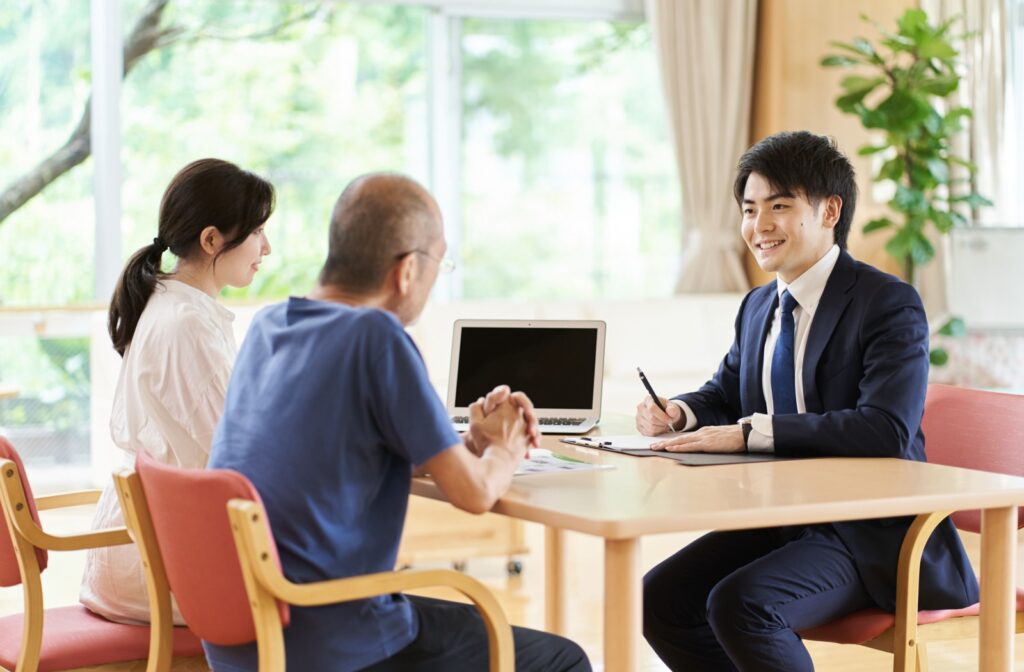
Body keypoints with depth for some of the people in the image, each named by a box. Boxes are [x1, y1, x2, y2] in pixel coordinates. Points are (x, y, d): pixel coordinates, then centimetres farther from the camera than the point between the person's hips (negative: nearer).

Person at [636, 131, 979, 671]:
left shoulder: (890, 303, -12)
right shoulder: (758, 307, 12)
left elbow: (887, 429, -26)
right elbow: (725, 394, 25)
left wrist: (750, 432, -28)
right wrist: (678, 412, -1)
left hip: (869, 536, -8)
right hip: (778, 520, 8)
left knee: (739, 603, -29)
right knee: (659, 600, -8)